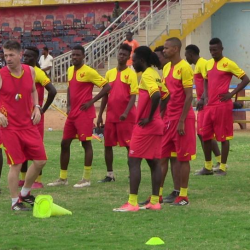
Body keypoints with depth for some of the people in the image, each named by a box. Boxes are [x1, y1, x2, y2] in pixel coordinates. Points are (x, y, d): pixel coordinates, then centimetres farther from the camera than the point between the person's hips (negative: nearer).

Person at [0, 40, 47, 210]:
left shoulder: (30, 71, 2)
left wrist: (36, 107, 3)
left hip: (29, 124, 5)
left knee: (40, 160, 6)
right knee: (16, 164, -6)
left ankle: (25, 193, 27)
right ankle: (15, 202, 8)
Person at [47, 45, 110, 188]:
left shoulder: (89, 72, -12)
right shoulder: (70, 70, 12)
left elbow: (107, 86, -13)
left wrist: (91, 101, -14)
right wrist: (69, 105, 12)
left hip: (84, 113, -8)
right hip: (72, 113, 8)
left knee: (86, 143, -4)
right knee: (65, 143, 9)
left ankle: (86, 179, 1)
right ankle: (63, 178, 16)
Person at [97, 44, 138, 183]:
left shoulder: (131, 74, -5)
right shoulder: (110, 73, 11)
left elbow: (133, 96, -10)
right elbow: (105, 95, 15)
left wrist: (126, 113, -23)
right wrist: (100, 115, 10)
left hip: (126, 117, -5)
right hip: (111, 115, 6)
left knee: (129, 145, -2)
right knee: (108, 144, 6)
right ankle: (110, 174, 15)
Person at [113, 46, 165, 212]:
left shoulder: (147, 75, -14)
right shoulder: (155, 74, 13)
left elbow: (156, 95, -29)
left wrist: (149, 117, -21)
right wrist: (155, 115, 11)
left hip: (145, 126, -9)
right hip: (157, 125, 9)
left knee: (134, 161, -6)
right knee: (154, 162, 10)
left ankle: (132, 203, -10)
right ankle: (155, 201, 11)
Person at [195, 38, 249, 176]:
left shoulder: (228, 64, -8)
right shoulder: (208, 64, 12)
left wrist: (231, 94, -11)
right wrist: (205, 97, 8)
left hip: (222, 106, -7)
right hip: (209, 105, 7)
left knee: (223, 136, 0)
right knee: (205, 136, 8)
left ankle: (222, 168, 5)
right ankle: (208, 166, 18)